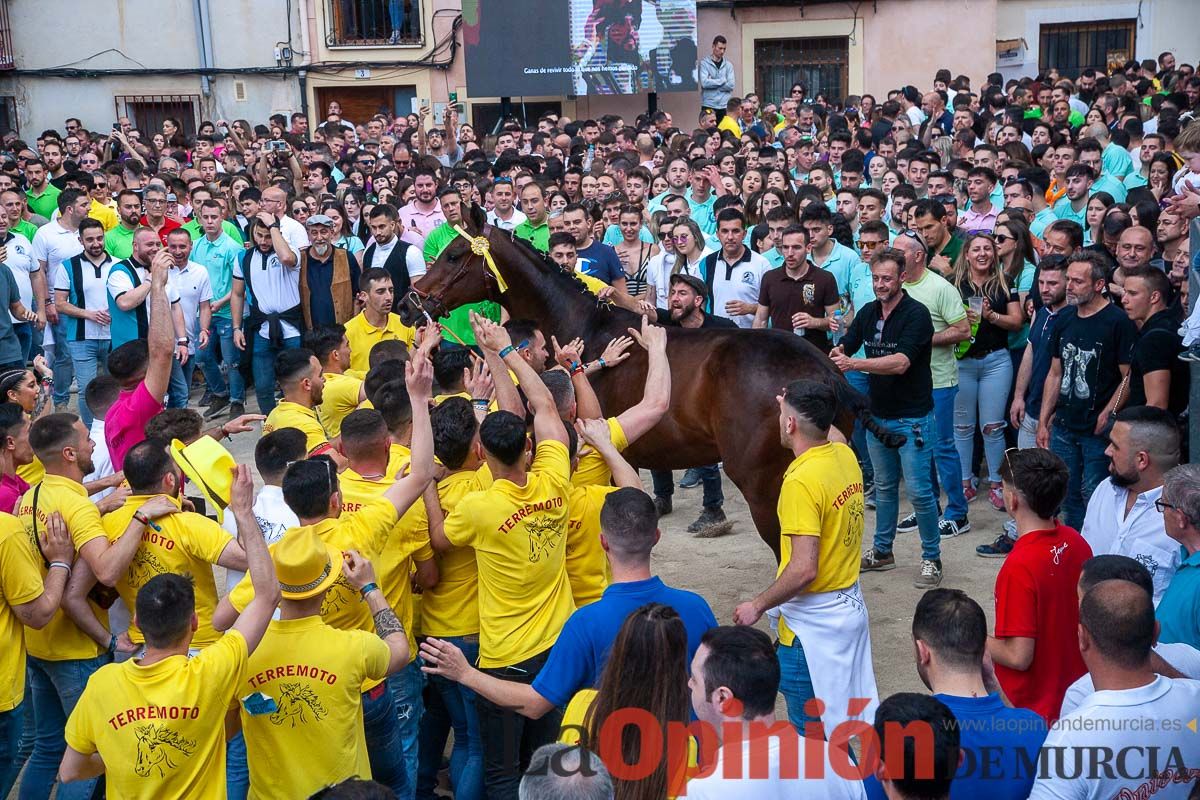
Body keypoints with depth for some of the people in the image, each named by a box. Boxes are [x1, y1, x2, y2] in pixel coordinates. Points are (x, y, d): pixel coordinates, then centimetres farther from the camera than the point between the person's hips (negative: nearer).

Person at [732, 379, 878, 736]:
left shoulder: (801, 481, -24)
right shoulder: (845, 456, 0)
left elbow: (804, 569, -27)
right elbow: (825, 433, 29)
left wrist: (757, 606, -16)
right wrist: (795, 404, 29)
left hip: (813, 623, -9)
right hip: (852, 607, 9)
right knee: (854, 718, 19)